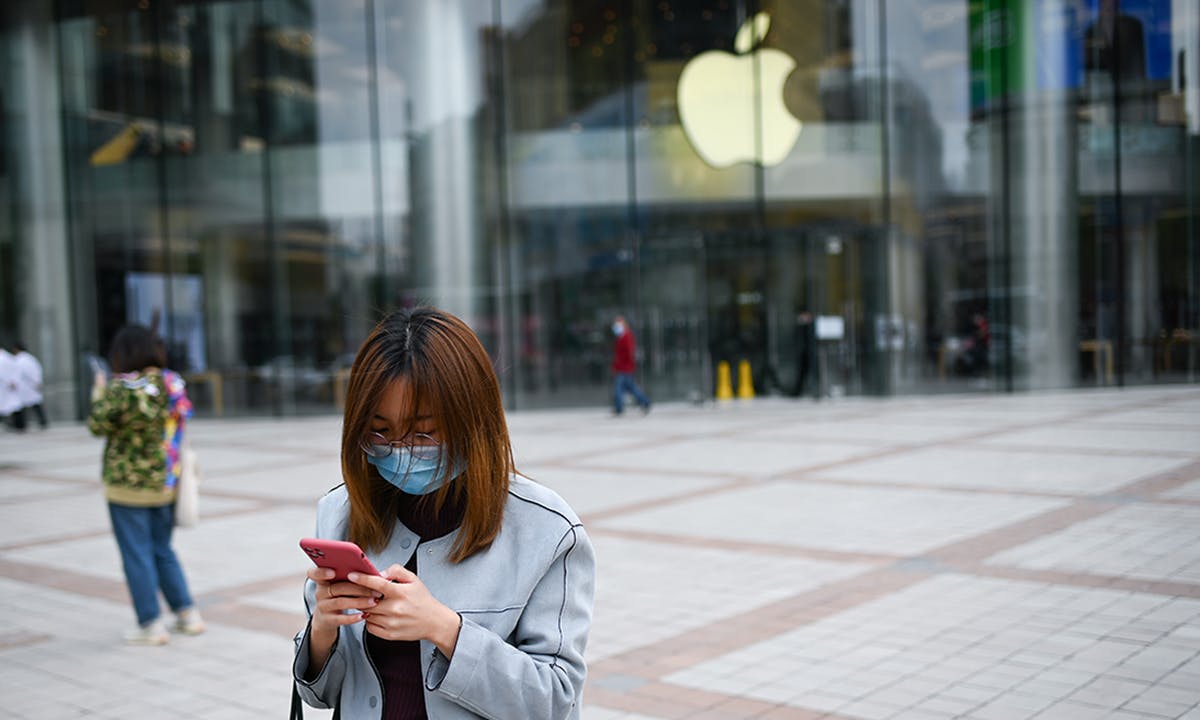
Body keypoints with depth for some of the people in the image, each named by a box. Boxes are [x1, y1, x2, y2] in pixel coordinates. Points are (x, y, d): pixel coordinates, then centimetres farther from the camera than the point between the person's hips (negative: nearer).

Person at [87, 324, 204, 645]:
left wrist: (98, 397, 5)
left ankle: (151, 625, 9)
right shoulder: (171, 383, 0)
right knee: (163, 550, 18)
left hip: (128, 486, -6)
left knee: (137, 555, 4)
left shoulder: (120, 388, -17)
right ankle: (188, 615, 18)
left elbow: (98, 426, -11)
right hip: (166, 482, 6)